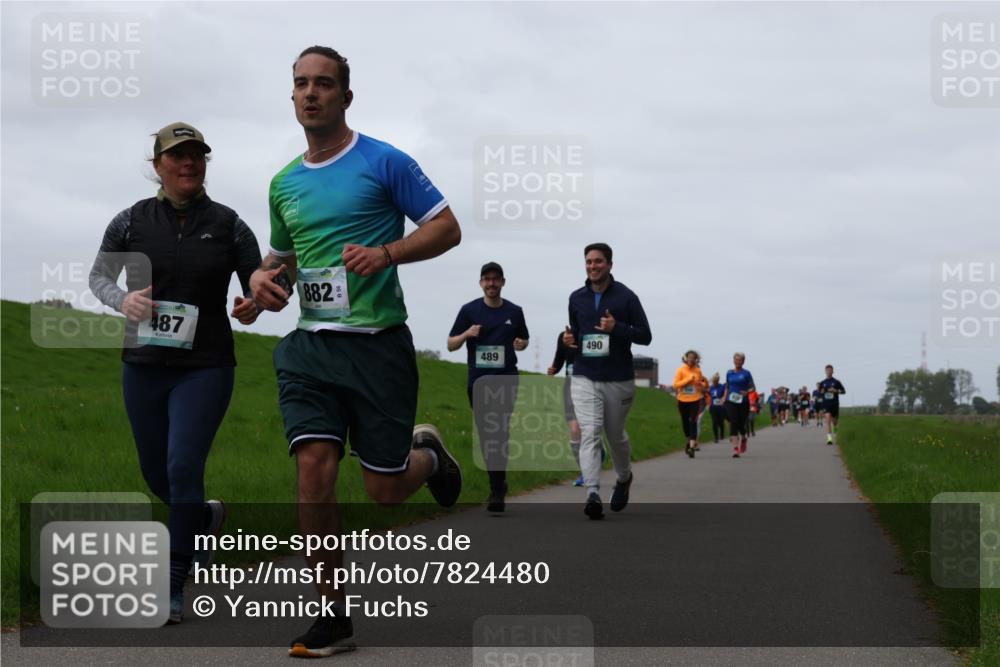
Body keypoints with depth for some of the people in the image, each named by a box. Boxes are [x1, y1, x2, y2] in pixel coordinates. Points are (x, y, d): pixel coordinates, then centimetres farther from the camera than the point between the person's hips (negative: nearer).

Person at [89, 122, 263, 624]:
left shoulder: (229, 225, -2)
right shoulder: (131, 221, 0)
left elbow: (257, 284, 7)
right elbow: (98, 276, 11)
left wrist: (252, 305, -16)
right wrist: (122, 300, -11)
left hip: (206, 366, -3)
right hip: (143, 365, 3)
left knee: (183, 467, -15)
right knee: (156, 474, 14)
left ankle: (173, 588, -4)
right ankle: (207, 516, 49)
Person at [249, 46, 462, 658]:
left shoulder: (384, 162, -3)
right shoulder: (284, 184, 13)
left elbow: (447, 228, -3)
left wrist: (384, 253, -18)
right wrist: (265, 278, 4)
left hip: (378, 345, -4)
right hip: (311, 347, 4)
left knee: (385, 490, 0)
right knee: (314, 470, -12)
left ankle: (428, 454, 38)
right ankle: (335, 617, -2)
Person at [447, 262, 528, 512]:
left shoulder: (514, 311, 8)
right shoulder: (469, 310, 5)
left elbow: (523, 340, 22)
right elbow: (451, 344, 5)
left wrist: (521, 344, -2)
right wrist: (467, 334, -15)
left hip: (506, 380, -1)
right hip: (478, 381, 1)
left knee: (499, 434, -15)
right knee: (486, 435, 6)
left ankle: (496, 491, -16)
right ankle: (499, 484, 22)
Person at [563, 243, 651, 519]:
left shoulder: (626, 297, -4)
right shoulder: (576, 298, 7)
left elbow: (645, 335, -3)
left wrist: (617, 328, -20)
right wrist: (569, 339, -2)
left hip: (619, 380, -2)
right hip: (585, 379, 2)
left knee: (616, 436, 12)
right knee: (589, 433, -15)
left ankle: (624, 478, 42)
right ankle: (593, 494, -25)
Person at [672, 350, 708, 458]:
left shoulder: (698, 371, 2)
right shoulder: (681, 370, -4)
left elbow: (705, 384, 15)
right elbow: (676, 384, -11)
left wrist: (700, 384, -9)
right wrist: (688, 379, -18)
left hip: (695, 400, -1)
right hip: (683, 400, 1)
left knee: (693, 422, -13)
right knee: (685, 422, 13)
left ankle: (692, 446, -18)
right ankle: (689, 440, 39)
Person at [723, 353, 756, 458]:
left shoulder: (746, 373, 0)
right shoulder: (729, 373, 8)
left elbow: (753, 388, 2)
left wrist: (747, 392, -18)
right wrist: (725, 397, 4)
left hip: (743, 402, -1)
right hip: (731, 402, 1)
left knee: (741, 424, 6)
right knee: (733, 423, -12)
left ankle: (743, 439, 40)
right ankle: (735, 448, -16)